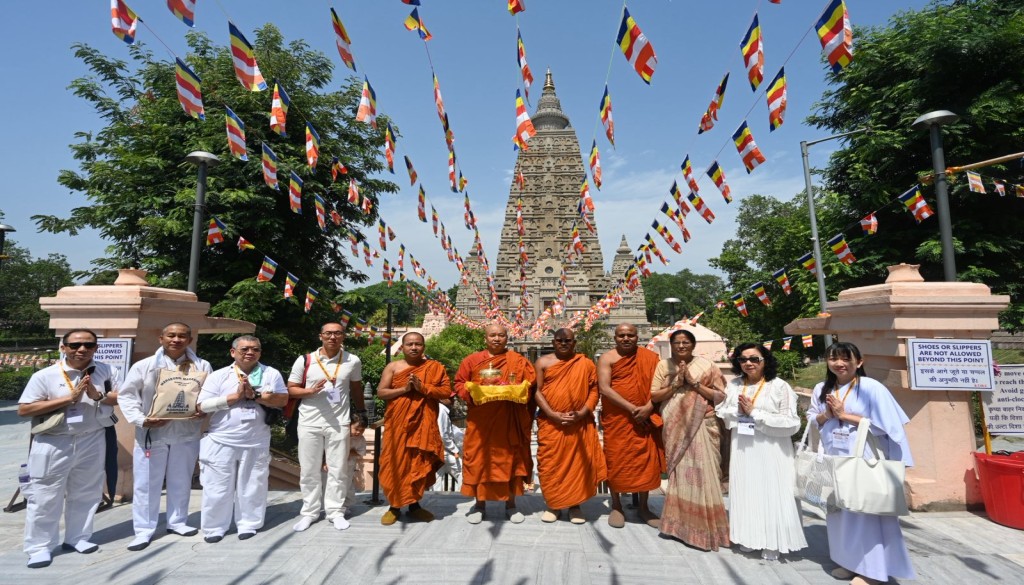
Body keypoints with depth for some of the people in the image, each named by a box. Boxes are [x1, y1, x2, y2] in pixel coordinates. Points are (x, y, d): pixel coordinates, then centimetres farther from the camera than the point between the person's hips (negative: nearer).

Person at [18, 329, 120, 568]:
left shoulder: (105, 371, -1)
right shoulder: (45, 375, -8)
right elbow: (23, 410, -10)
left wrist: (98, 396, -19)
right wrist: (69, 398, -19)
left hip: (92, 442, 3)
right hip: (54, 444, -3)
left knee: (86, 493, 13)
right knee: (45, 497, 5)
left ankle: (77, 538, 28)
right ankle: (39, 547, 19)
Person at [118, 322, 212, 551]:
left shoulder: (202, 367, 1)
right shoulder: (144, 366, -1)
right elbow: (127, 395, -3)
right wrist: (140, 419, -16)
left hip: (187, 434, 1)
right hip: (151, 433, -1)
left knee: (181, 481, 14)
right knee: (146, 483, 6)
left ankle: (177, 522, 30)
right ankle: (144, 530, 20)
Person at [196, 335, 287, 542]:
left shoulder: (271, 374, 1)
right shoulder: (218, 376, 1)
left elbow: (282, 400, -7)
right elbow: (203, 406, -6)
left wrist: (254, 395, -17)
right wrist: (236, 396, -14)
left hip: (256, 443, 0)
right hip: (221, 442, 0)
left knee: (252, 487, 9)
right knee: (217, 487, 8)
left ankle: (248, 525, 25)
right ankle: (214, 528, 25)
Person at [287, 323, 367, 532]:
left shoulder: (353, 361, 0)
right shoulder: (305, 360, -3)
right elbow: (291, 389, 2)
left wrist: (361, 413, 15)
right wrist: (311, 390, -16)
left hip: (339, 423, 0)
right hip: (309, 423, 0)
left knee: (338, 469, 6)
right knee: (309, 470, 9)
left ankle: (336, 512, 19)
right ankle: (309, 512, 24)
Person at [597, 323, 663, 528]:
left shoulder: (650, 357, 4)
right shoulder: (607, 358, -4)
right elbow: (604, 388, -14)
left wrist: (648, 407, -16)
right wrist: (631, 408, -19)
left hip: (645, 418, 2)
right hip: (617, 419, -2)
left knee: (646, 460, 7)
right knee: (616, 461, 4)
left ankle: (643, 506, 24)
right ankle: (616, 506, 20)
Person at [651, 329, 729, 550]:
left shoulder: (706, 365, -1)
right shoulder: (663, 365, 5)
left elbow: (720, 396, -4)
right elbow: (654, 395, 1)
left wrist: (694, 383, -13)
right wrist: (676, 384, -11)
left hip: (701, 426, -2)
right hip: (675, 428, 2)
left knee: (701, 473, -3)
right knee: (678, 472, 9)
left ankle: (705, 526, 11)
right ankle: (680, 522, 23)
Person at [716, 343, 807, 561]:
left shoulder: (779, 386, -7)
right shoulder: (733, 386, 6)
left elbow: (791, 422, -13)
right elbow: (721, 413, 6)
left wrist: (754, 413, -14)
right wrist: (738, 410, -13)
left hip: (771, 451, -4)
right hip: (743, 449, 4)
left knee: (771, 495, 3)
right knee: (745, 493, 11)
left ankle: (772, 544, 18)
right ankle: (747, 539, 26)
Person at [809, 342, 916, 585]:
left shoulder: (872, 388, -9)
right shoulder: (821, 389, 6)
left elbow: (883, 424, -13)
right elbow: (811, 420, 12)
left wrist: (845, 415, -14)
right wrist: (826, 415, -8)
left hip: (864, 459, -5)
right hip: (833, 459, 5)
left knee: (865, 510, 0)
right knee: (838, 510, 10)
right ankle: (848, 562, 24)